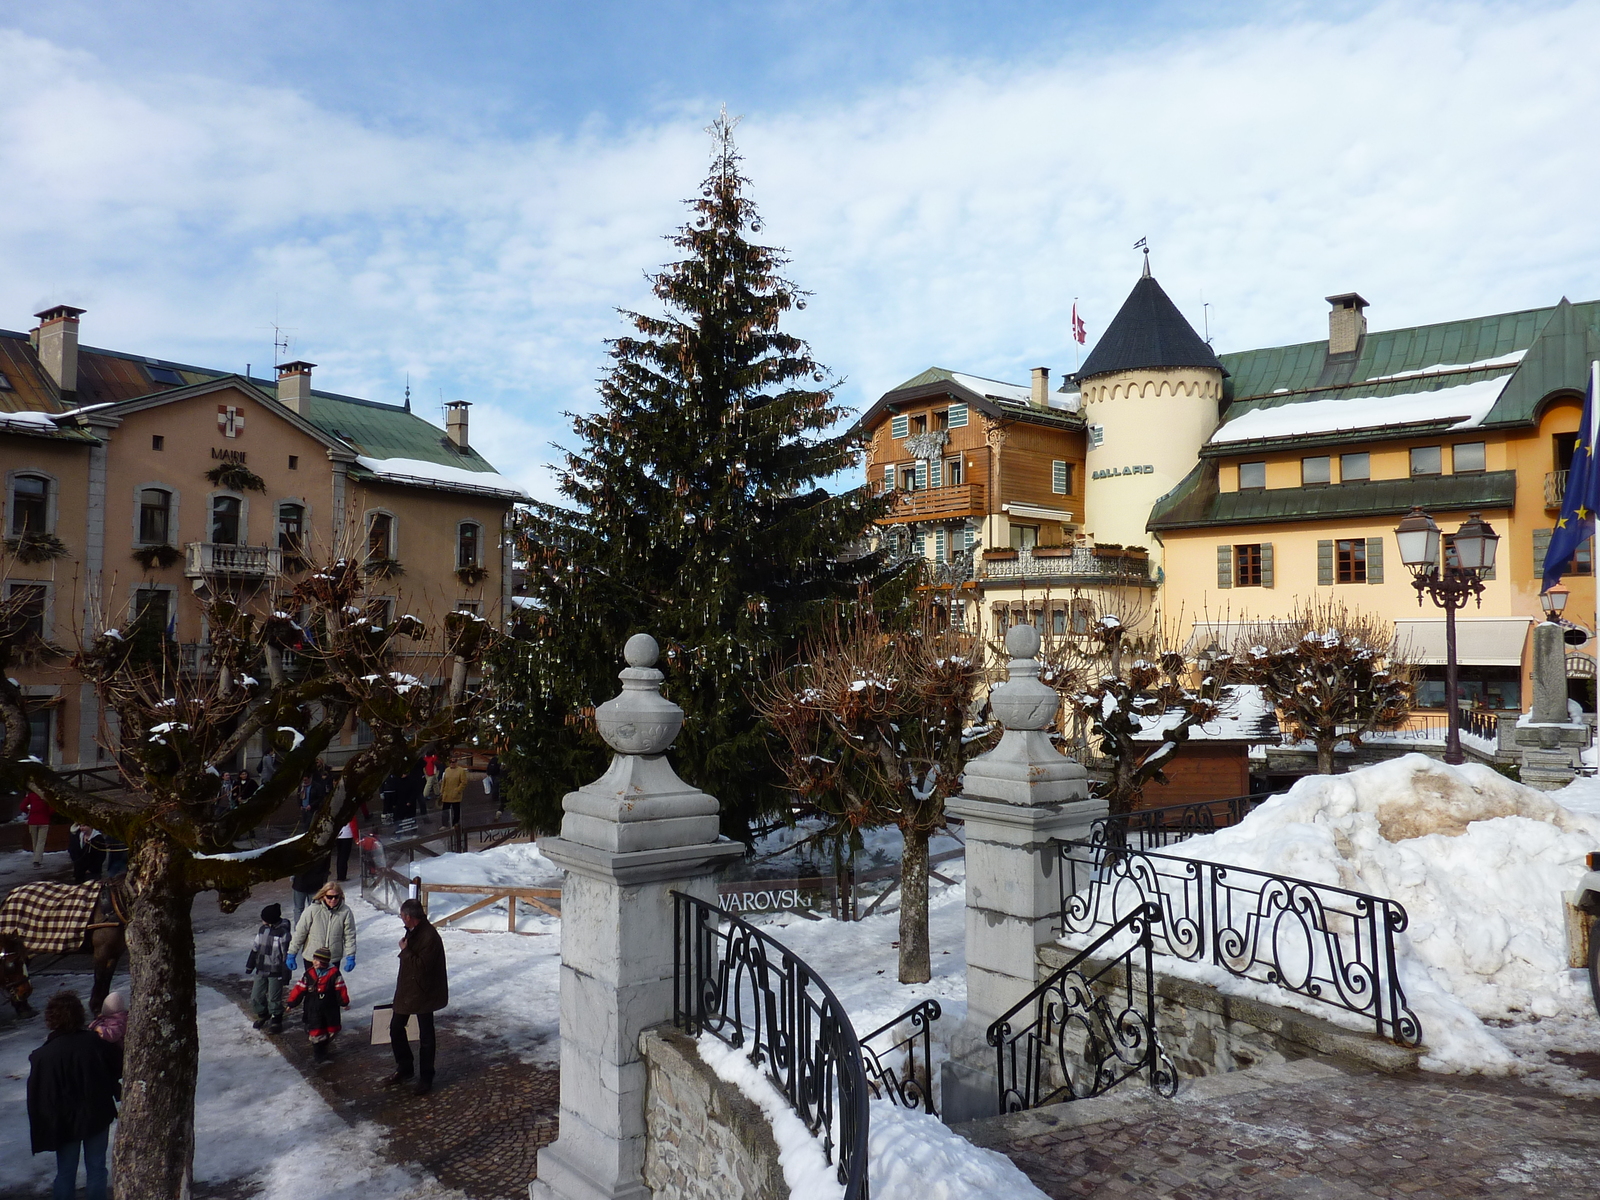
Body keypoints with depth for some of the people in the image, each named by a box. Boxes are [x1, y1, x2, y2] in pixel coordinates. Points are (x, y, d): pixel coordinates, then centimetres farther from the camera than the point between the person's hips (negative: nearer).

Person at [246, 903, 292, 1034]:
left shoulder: (283, 933, -18)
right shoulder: (263, 929, 2)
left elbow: (286, 955, -14)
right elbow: (255, 949, 14)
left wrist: (285, 974, -12)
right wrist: (250, 966, 17)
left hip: (275, 972, -7)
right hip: (261, 970, 7)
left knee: (274, 998, 4)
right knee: (256, 997, 13)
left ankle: (276, 1020, 24)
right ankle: (263, 1015, 38)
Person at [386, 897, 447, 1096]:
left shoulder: (430, 936, -26)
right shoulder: (412, 931, 4)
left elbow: (422, 966, -31)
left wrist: (405, 951, -23)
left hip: (423, 993, -9)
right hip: (406, 990, 9)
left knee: (425, 1036, 4)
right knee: (395, 1028, 16)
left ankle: (426, 1078, 17)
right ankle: (404, 1069, 32)